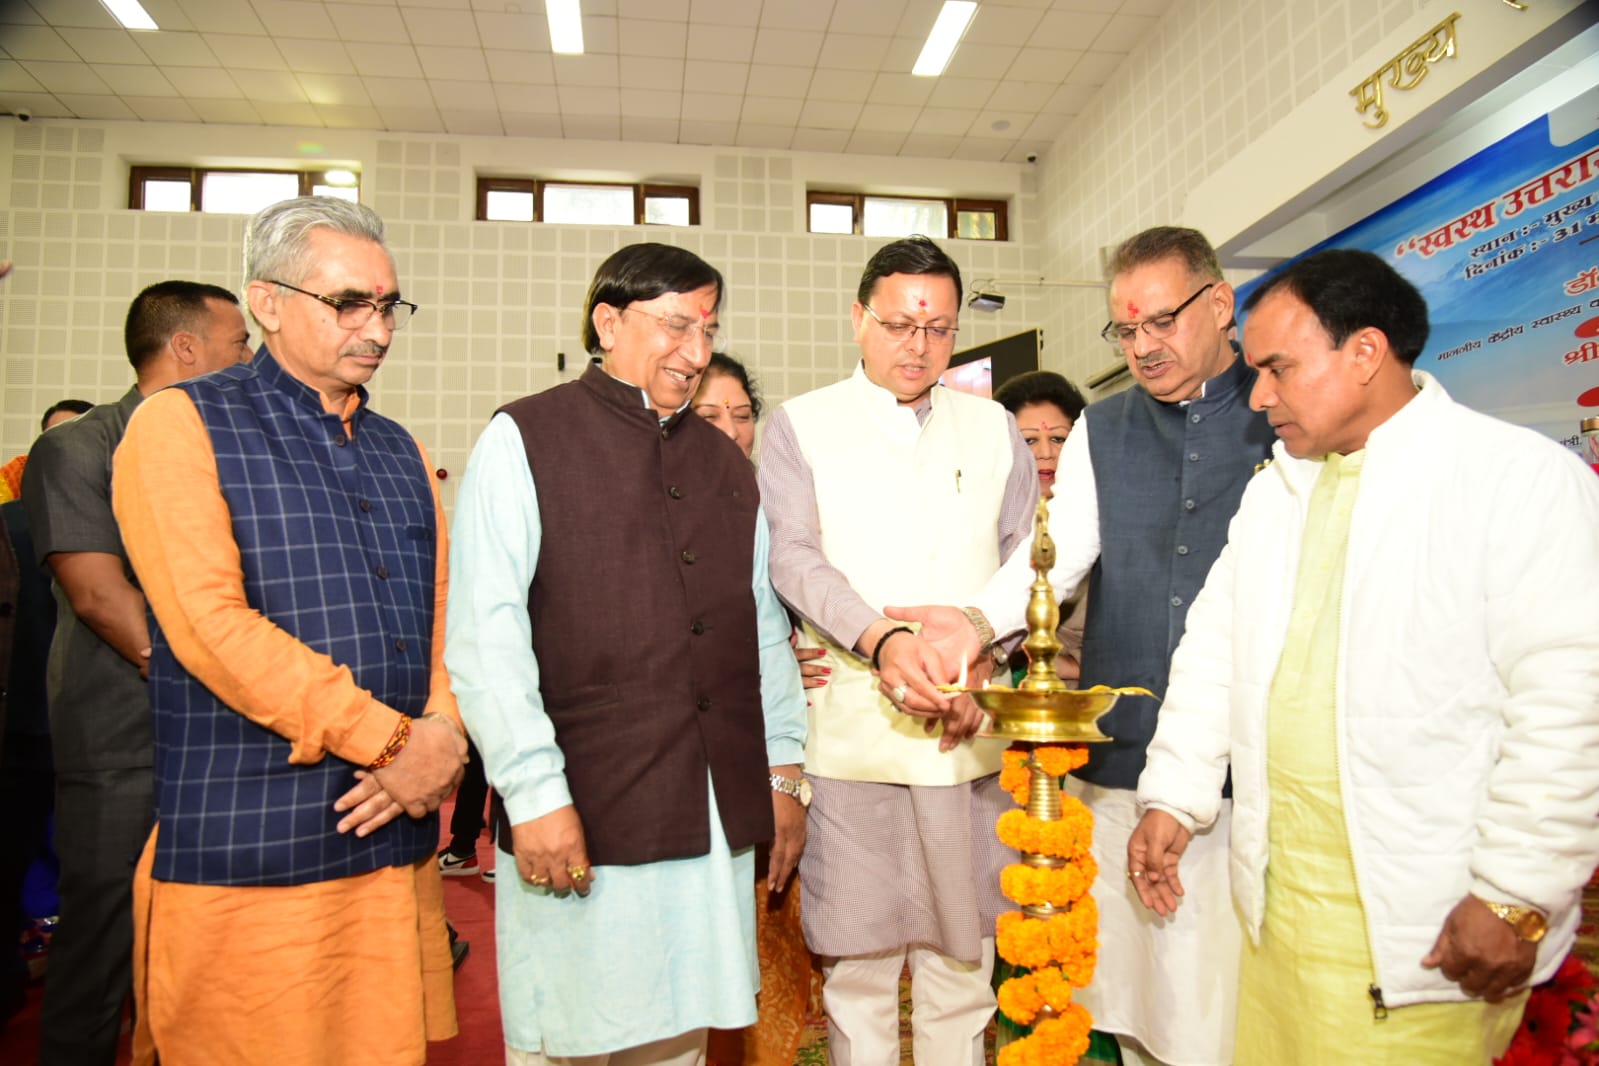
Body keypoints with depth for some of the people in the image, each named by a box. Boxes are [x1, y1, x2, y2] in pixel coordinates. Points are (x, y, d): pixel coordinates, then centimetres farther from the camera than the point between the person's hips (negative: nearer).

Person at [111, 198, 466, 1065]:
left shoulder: (400, 453, 16)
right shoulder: (182, 424, -2)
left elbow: (445, 618, 12)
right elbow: (211, 626, -14)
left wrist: (443, 739, -7)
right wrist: (392, 741, -14)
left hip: (397, 842, 5)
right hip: (245, 859, -5)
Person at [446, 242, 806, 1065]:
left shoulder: (724, 460, 15)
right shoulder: (524, 439, -2)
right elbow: (483, 634, -9)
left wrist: (783, 772, 14)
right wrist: (535, 792, -14)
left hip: (718, 818, 5)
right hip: (582, 817, -5)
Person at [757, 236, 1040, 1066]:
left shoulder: (994, 428, 14)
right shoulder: (800, 426, 6)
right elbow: (793, 557, -7)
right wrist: (880, 640, -23)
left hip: (971, 739, 2)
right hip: (852, 737, -2)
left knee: (964, 963, 10)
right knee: (856, 969, 6)